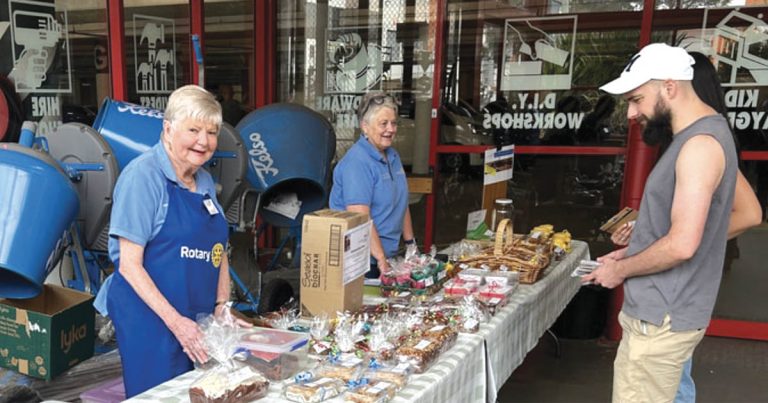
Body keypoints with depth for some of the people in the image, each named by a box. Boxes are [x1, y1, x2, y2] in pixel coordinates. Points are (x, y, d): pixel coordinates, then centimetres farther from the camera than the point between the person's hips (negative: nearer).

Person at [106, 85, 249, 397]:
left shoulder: (205, 181, 9)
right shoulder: (142, 175, -12)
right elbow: (129, 264, -16)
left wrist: (223, 307, 2)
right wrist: (175, 321, -20)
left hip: (200, 320, 7)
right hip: (149, 320, -7)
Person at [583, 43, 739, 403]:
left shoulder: (700, 144, -20)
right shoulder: (697, 134, 12)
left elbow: (681, 245, -26)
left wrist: (620, 270, -12)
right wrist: (632, 253, 11)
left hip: (661, 317, -10)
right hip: (660, 308, 10)